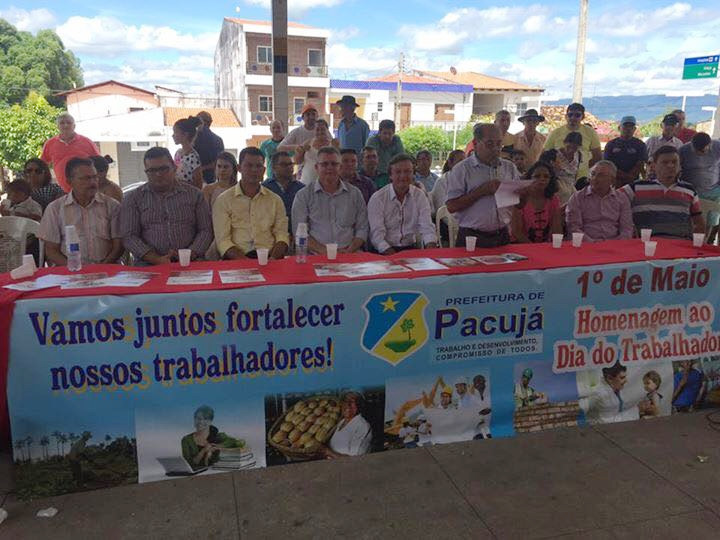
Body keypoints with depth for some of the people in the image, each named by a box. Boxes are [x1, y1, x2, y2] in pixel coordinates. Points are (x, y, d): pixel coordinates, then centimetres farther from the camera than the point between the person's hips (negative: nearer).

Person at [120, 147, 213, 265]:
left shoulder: (194, 194, 12)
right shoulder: (133, 199, 11)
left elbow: (205, 230, 8)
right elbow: (129, 237, 3)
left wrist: (189, 256, -9)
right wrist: (157, 260, -12)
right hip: (148, 266, 0)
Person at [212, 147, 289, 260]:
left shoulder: (275, 200, 16)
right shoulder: (223, 200, 8)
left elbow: (281, 235, 9)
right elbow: (223, 241, -1)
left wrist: (273, 259, -13)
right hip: (236, 261, -2)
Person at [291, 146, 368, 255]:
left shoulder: (354, 193, 17)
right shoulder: (303, 196, 9)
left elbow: (362, 229, 14)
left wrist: (350, 250, -5)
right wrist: (324, 251, -12)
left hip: (350, 254, 2)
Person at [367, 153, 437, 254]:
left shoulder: (420, 196, 7)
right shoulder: (377, 198, -3)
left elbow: (426, 226, 0)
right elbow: (377, 233, -10)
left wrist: (431, 244, -22)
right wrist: (388, 251, -27)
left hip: (410, 249, 3)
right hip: (386, 253, -3)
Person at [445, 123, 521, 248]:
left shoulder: (509, 167, 10)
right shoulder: (461, 170, -4)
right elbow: (451, 206, -13)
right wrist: (481, 191, -17)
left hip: (502, 236, 4)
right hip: (472, 238, -4)